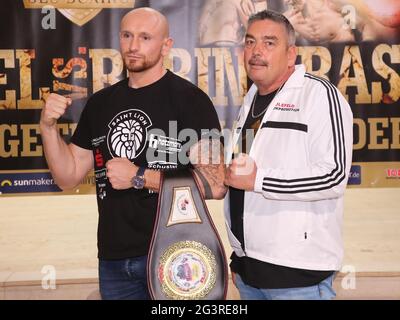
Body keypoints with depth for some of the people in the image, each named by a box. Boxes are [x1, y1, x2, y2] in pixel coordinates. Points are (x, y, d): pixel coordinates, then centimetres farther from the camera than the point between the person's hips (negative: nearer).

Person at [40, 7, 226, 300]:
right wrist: (49, 127, -4)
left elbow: (216, 185, -16)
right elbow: (68, 177, 11)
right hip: (113, 259, 5)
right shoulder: (100, 103, 8)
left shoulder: (190, 99, -9)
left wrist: (139, 177, -17)